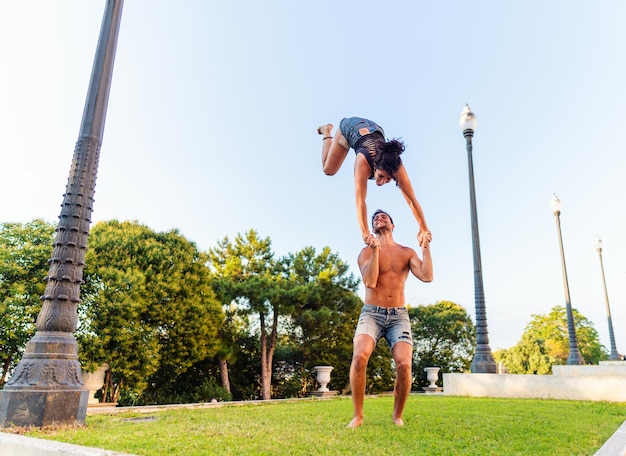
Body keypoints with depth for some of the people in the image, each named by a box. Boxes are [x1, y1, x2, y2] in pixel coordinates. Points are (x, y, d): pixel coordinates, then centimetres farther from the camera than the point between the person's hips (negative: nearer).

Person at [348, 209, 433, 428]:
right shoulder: (366, 252, 5)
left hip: (399, 316, 2)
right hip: (371, 313, -1)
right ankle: (358, 415, -11)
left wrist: (426, 247, -3)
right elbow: (369, 282, -12)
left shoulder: (407, 252, 11)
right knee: (359, 356, -28)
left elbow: (427, 276, -4)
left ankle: (397, 415, 6)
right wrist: (375, 250, -18)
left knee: (404, 365, -20)